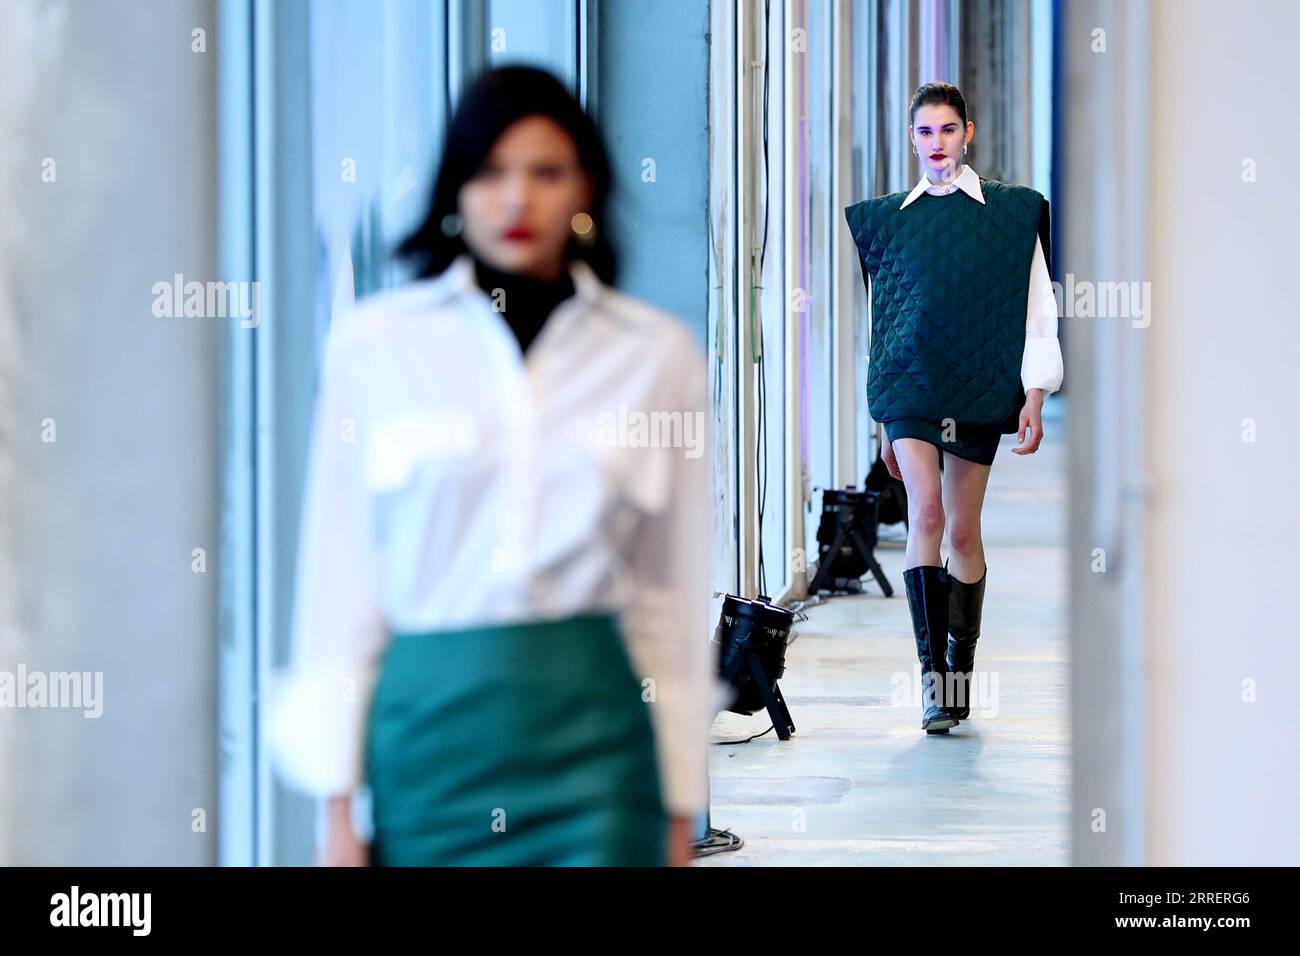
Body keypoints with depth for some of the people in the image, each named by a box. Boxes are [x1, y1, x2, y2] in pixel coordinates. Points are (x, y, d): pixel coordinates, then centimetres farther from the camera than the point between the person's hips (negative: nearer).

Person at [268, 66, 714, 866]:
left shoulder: (658, 353, 5)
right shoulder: (375, 342, 3)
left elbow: (677, 597, 8)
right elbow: (339, 581, 4)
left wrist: (681, 806, 6)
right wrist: (338, 806, 1)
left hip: (591, 731, 0)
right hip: (427, 719, 1)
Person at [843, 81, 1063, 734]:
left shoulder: (1013, 212, 5)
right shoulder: (887, 218, 10)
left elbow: (1036, 308, 5)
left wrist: (1034, 396, -3)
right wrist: (884, 421, 14)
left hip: (980, 386, 0)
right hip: (909, 381, 0)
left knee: (963, 530, 4)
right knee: (925, 515, -16)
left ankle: (960, 670, 17)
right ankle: (931, 671, -19)